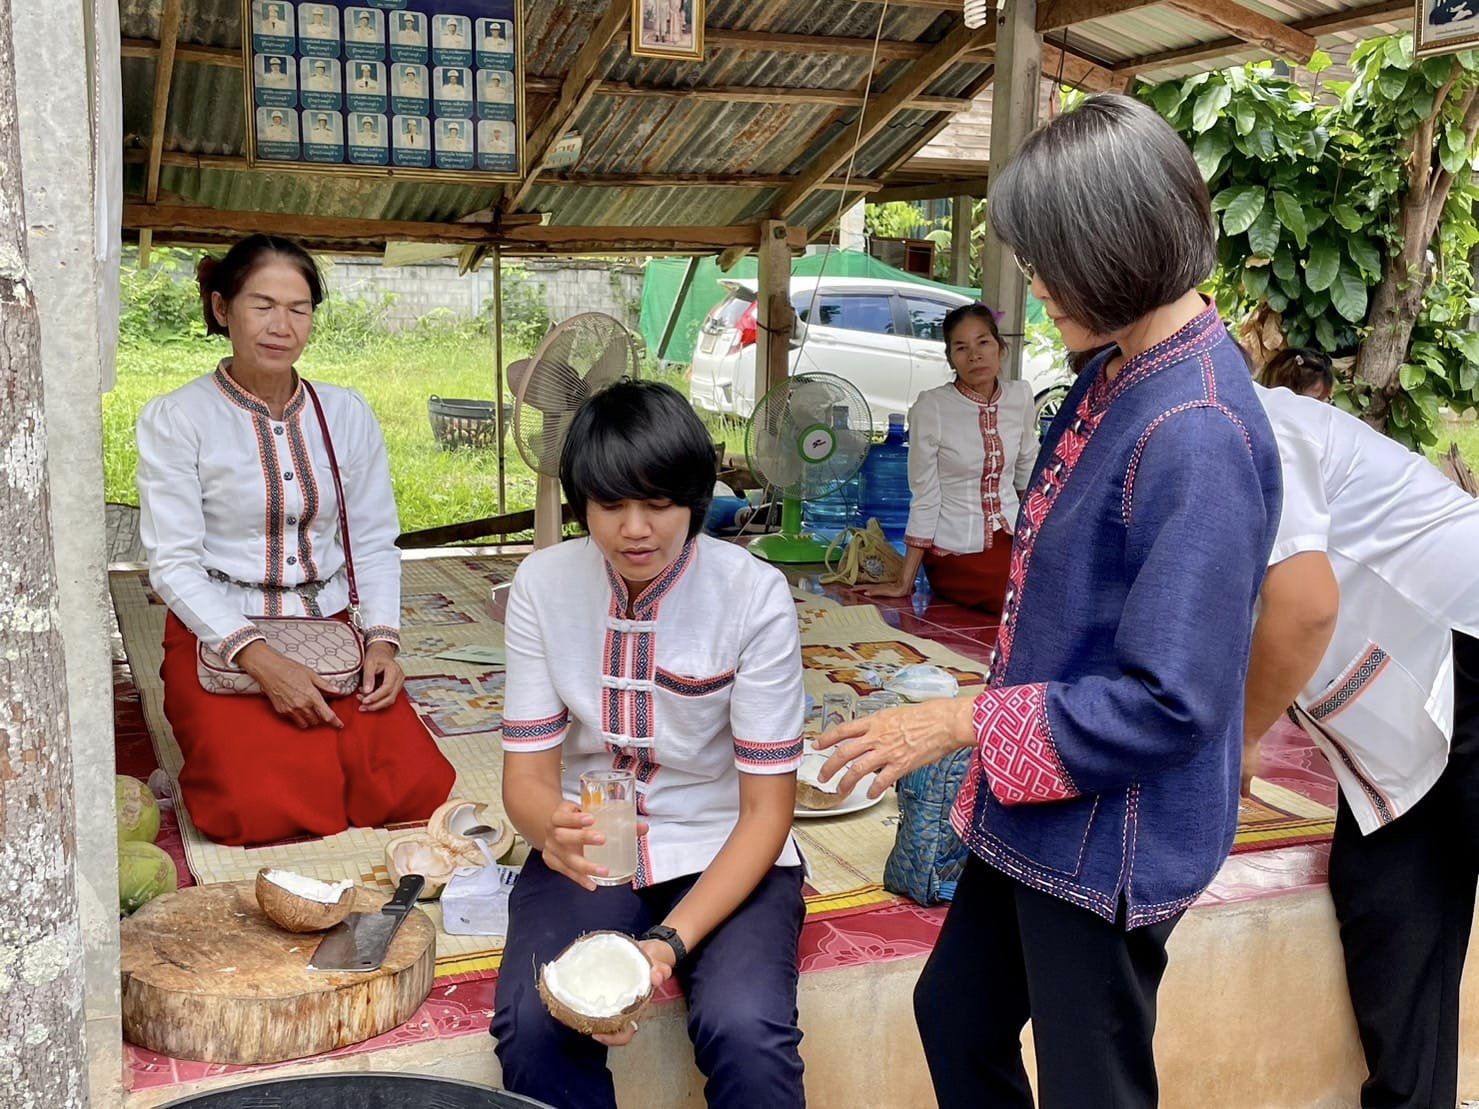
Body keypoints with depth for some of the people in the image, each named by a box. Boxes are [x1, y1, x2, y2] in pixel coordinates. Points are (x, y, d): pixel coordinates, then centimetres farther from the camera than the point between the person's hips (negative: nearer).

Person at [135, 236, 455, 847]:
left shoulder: (347, 414, 9)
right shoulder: (174, 419, -4)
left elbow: (374, 542, 8)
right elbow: (173, 563, -9)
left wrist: (381, 639, -9)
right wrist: (260, 659, -21)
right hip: (218, 638, -3)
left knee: (417, 788, -17)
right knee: (265, 810, -23)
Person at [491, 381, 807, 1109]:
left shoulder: (755, 595, -14)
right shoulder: (542, 584, -7)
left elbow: (767, 808, -11)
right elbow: (528, 773, -5)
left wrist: (673, 940, -24)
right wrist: (552, 829, -30)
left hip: (724, 856, -1)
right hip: (588, 852, 2)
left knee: (745, 1031, -29)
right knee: (532, 1024, -25)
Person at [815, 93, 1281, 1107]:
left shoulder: (1197, 435, -28)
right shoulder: (1119, 370, 1)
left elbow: (1170, 704, -27)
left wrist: (964, 723, -20)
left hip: (1111, 841, -9)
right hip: (1040, 809, 9)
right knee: (956, 1020, 24)